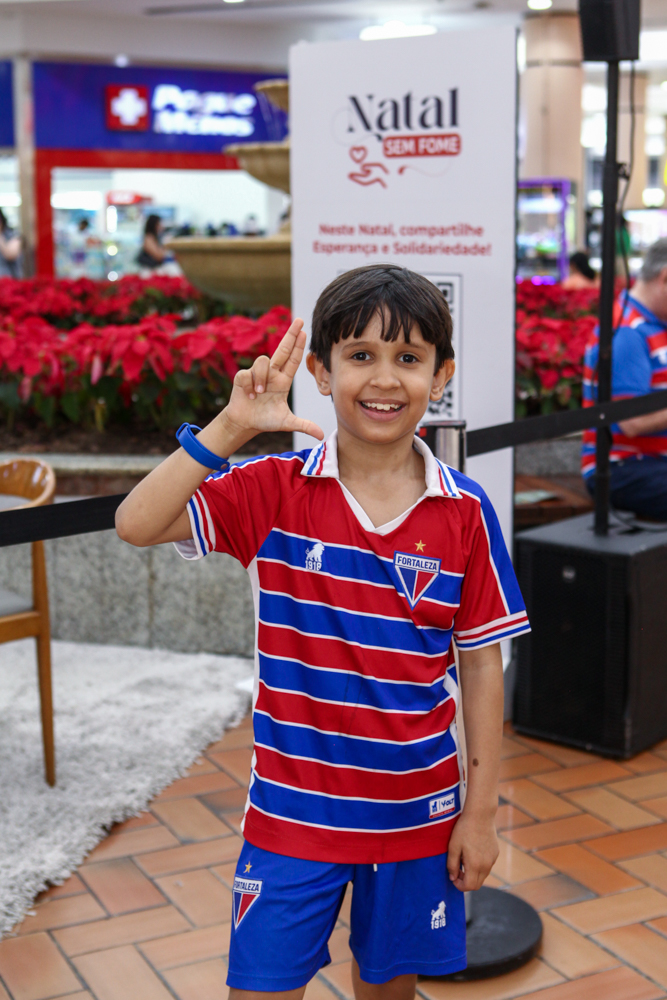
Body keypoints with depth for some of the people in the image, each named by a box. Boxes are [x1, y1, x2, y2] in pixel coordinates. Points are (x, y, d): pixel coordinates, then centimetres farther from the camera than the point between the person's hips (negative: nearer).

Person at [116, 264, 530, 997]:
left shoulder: (465, 514, -7)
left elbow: (480, 665, -2)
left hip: (417, 816, 1)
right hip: (292, 813, -1)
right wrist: (231, 427, -27)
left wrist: (480, 811, 0)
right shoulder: (273, 490, -9)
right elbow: (137, 525, -19)